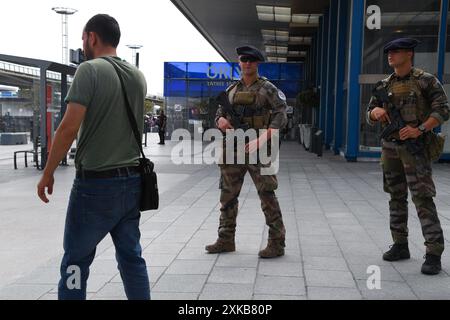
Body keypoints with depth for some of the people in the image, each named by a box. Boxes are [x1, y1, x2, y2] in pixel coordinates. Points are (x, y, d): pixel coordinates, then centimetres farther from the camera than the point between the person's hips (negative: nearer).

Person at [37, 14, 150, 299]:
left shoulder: (90, 70, -11)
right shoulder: (138, 76, 9)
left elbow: (69, 128, -17)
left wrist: (47, 174, -8)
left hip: (95, 183, -6)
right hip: (132, 181, 6)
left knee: (76, 260, 6)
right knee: (131, 256, 14)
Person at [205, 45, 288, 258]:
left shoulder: (267, 89, -1)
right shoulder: (231, 89, 14)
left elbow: (281, 115, -9)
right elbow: (219, 113, 19)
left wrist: (263, 138, -21)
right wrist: (220, 120, -7)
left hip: (258, 149, -5)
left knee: (267, 196, -5)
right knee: (228, 195, 10)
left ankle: (277, 243, 4)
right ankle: (226, 240, 22)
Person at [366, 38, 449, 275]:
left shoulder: (425, 81, -3)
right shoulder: (385, 85, 12)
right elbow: (369, 118, 16)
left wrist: (420, 129, -19)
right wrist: (375, 111, -7)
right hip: (390, 147, 6)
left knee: (423, 198, -10)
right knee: (397, 198, 11)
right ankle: (400, 245, 22)